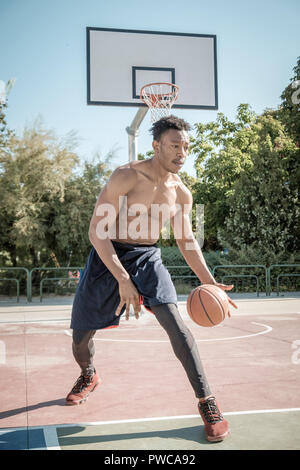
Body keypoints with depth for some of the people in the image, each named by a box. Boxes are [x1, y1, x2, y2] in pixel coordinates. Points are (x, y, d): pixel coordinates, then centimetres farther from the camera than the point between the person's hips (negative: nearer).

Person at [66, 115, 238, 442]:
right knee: (81, 334, 8)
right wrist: (122, 279, -29)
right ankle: (88, 376, 43)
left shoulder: (181, 193, -1)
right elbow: (97, 231, -22)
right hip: (107, 258, -2)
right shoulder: (126, 176, -19)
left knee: (175, 323, -18)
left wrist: (208, 282, 0)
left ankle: (206, 402, -7)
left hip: (148, 259, 2)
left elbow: (186, 240, 10)